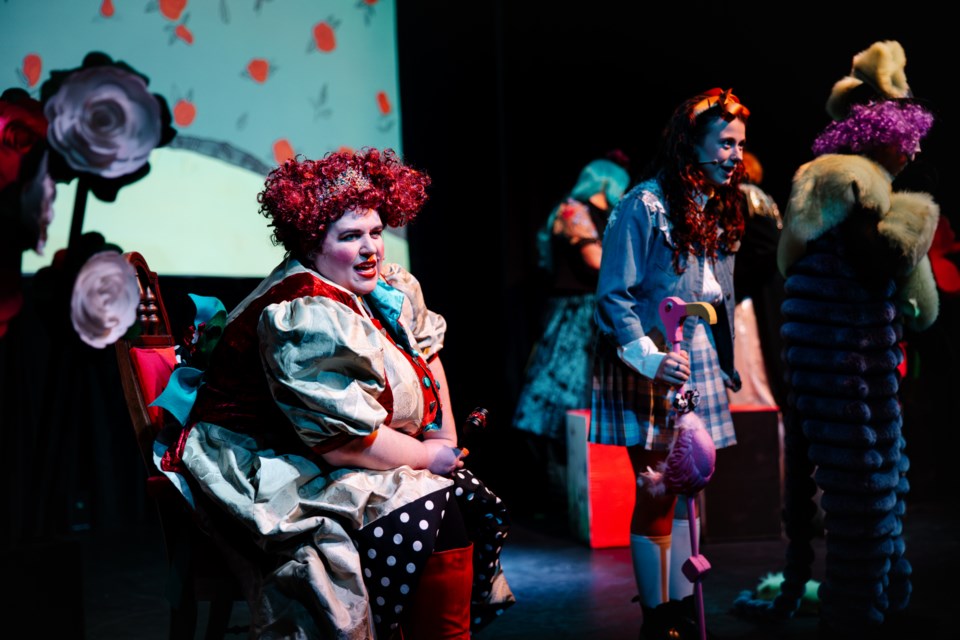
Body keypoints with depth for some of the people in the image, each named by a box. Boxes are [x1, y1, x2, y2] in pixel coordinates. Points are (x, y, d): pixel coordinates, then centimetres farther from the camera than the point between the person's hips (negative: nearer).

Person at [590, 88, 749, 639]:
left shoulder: (719, 209, 11)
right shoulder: (645, 205, -13)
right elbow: (614, 295, -16)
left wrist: (725, 366, 14)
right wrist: (650, 358, -26)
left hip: (699, 362, 7)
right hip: (652, 368, -7)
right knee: (658, 493, -3)